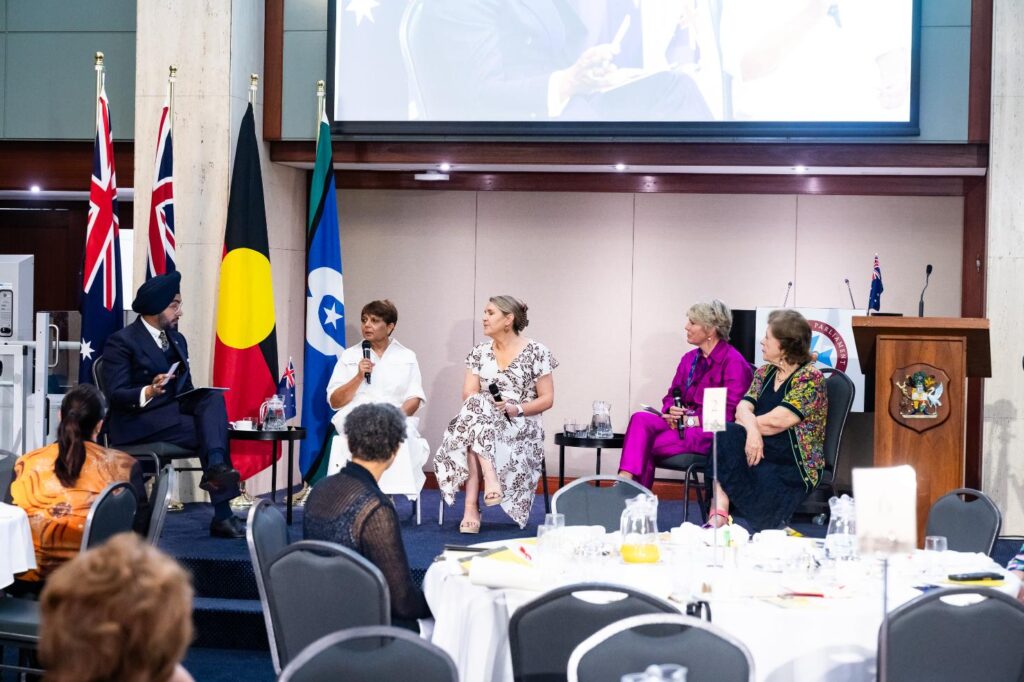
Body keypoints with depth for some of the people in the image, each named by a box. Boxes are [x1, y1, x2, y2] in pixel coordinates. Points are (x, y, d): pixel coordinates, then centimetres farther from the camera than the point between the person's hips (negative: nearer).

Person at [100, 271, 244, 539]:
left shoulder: (177, 339, 17)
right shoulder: (121, 341, -6)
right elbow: (115, 395, -14)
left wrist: (206, 401, -6)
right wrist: (148, 392, -33)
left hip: (174, 413, 7)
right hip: (138, 423, -7)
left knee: (213, 398, -23)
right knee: (208, 430, -25)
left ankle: (216, 466, -37)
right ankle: (222, 515, -29)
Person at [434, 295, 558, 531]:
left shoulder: (536, 353, 1)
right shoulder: (479, 353, 13)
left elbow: (547, 399, -1)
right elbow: (468, 395, 5)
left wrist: (517, 408, -18)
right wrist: (489, 403, -18)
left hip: (521, 426, -4)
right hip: (483, 418, 4)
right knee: (475, 406, -34)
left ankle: (472, 507, -42)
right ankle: (490, 478, -44)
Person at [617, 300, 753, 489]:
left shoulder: (733, 362, -9)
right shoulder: (689, 359, 16)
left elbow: (730, 412, -16)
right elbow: (672, 395, 18)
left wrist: (692, 419, -16)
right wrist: (671, 411, -6)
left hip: (711, 432, -7)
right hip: (683, 424, 7)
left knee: (643, 446, -24)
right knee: (640, 419, -24)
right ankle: (625, 481, -35)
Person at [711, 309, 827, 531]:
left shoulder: (810, 377, -9)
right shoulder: (765, 372, 14)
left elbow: (777, 421, -17)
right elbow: (743, 408, 1)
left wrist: (746, 422, -3)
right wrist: (752, 428, -22)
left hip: (793, 465, -6)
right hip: (761, 452, 6)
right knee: (727, 434, -24)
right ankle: (719, 512, -32)